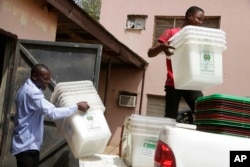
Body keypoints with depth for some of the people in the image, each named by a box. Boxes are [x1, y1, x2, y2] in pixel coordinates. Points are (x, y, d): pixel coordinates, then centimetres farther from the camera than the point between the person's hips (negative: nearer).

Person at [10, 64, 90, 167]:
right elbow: (52, 113, -31)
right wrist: (77, 107, -24)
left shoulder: (28, 89, 13)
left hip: (28, 144, 11)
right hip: (27, 146, -11)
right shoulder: (32, 92, -22)